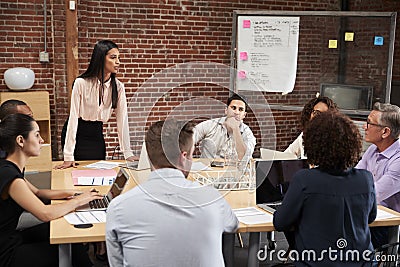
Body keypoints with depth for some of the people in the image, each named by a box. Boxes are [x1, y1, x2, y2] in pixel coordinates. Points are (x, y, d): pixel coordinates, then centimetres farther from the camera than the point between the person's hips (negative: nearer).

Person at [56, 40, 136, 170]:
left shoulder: (118, 87, -9)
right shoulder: (81, 83, -21)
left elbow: (122, 120, -8)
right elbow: (73, 117, -21)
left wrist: (128, 153, -12)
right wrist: (68, 156, -24)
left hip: (97, 135, 4)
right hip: (77, 135, -3)